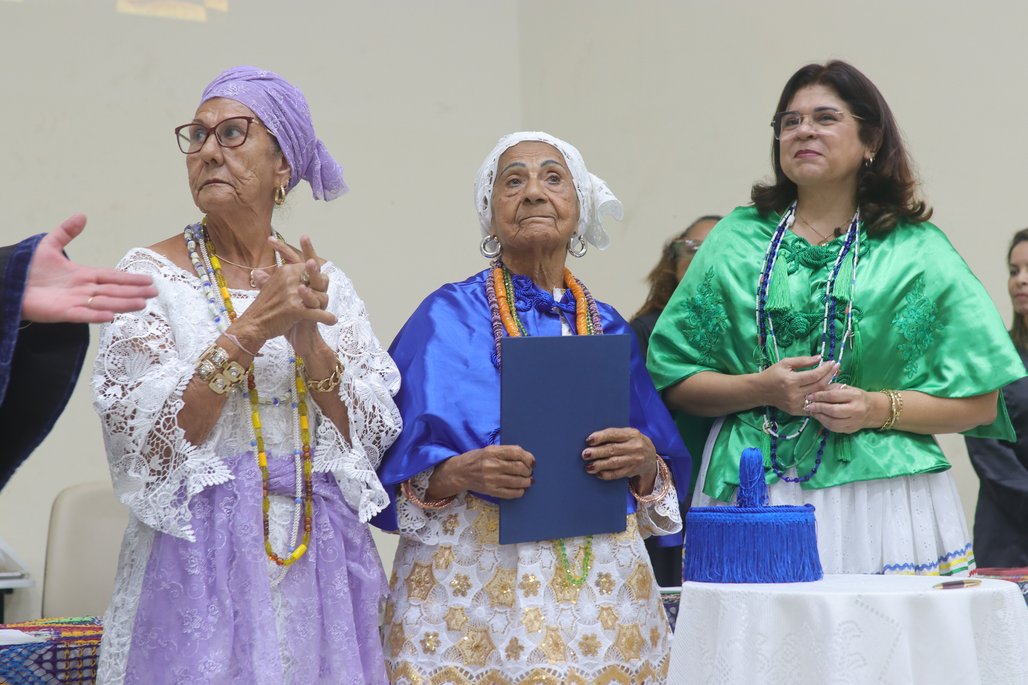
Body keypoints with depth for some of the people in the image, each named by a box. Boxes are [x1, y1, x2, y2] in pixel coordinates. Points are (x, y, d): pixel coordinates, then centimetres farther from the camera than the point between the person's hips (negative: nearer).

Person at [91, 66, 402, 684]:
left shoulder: (325, 283, 7)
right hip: (202, 561, -3)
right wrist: (252, 327, -21)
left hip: (324, 559, 3)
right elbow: (149, 440, -13)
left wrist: (310, 341, -16)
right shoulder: (152, 274, -2)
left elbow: (375, 434, -1)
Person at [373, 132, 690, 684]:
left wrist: (645, 463, -9)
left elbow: (665, 475, 12)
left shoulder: (608, 329, 12)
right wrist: (460, 474, -23)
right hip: (472, 579, -3)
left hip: (601, 579, 4)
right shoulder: (449, 317, 1)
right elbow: (395, 469, -4)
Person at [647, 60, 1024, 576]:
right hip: (750, 499, 1)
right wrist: (759, 389, -8)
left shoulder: (919, 253, 7)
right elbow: (673, 382, 9)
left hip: (879, 505, -1)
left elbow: (979, 402, 4)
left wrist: (878, 408, -11)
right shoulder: (737, 239, 12)